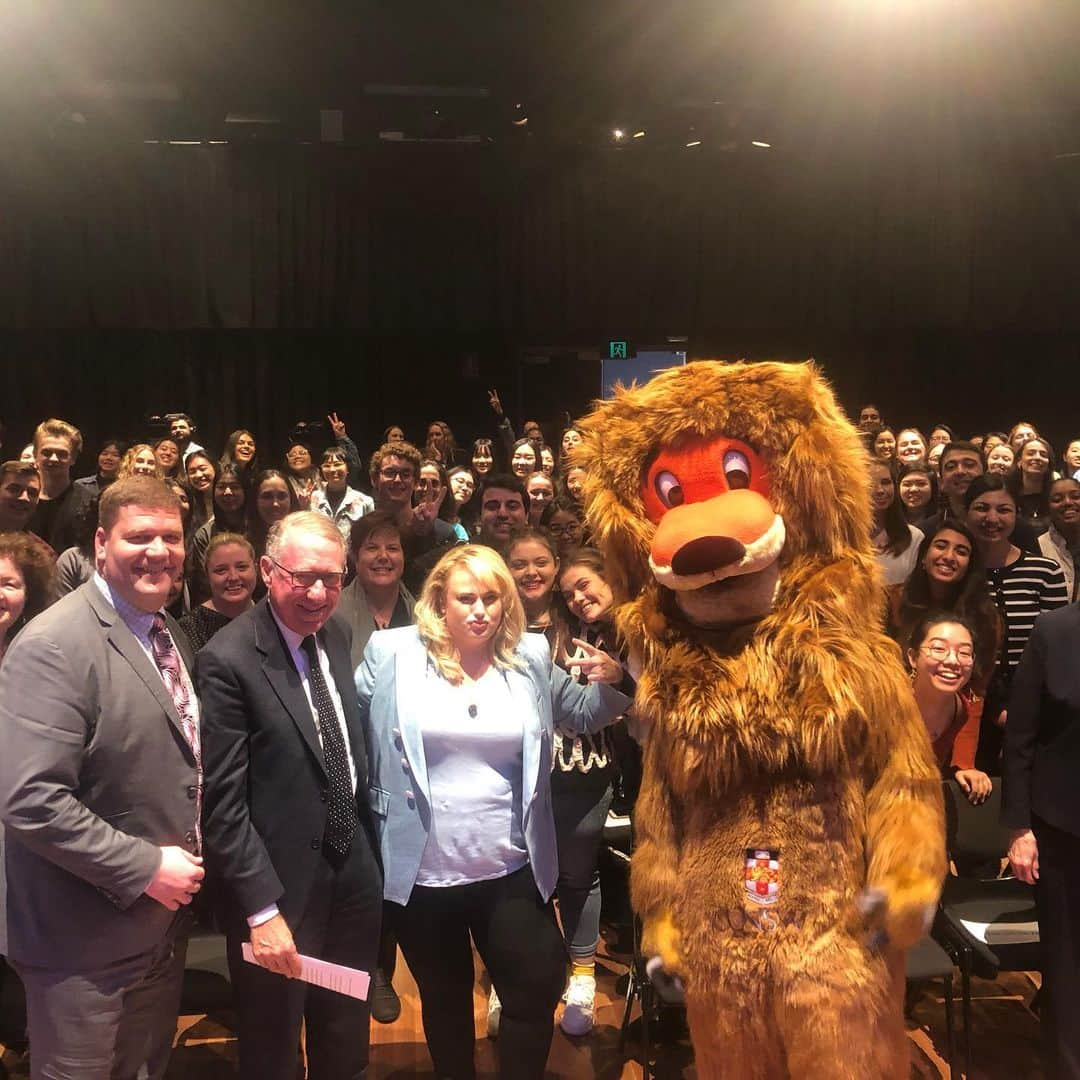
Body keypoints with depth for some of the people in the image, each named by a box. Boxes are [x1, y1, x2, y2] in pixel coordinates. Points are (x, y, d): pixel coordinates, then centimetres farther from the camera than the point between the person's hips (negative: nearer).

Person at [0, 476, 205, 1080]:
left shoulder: (171, 634, 6)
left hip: (163, 927, 8)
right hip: (87, 944, -8)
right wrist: (144, 868, -23)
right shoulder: (54, 646, -22)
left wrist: (183, 868, 7)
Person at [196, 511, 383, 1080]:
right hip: (283, 886, -6)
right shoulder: (228, 660, -21)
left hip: (354, 870, 6)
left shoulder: (335, 636, 2)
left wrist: (368, 849, 12)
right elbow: (223, 801, -21)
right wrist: (262, 910, -21)